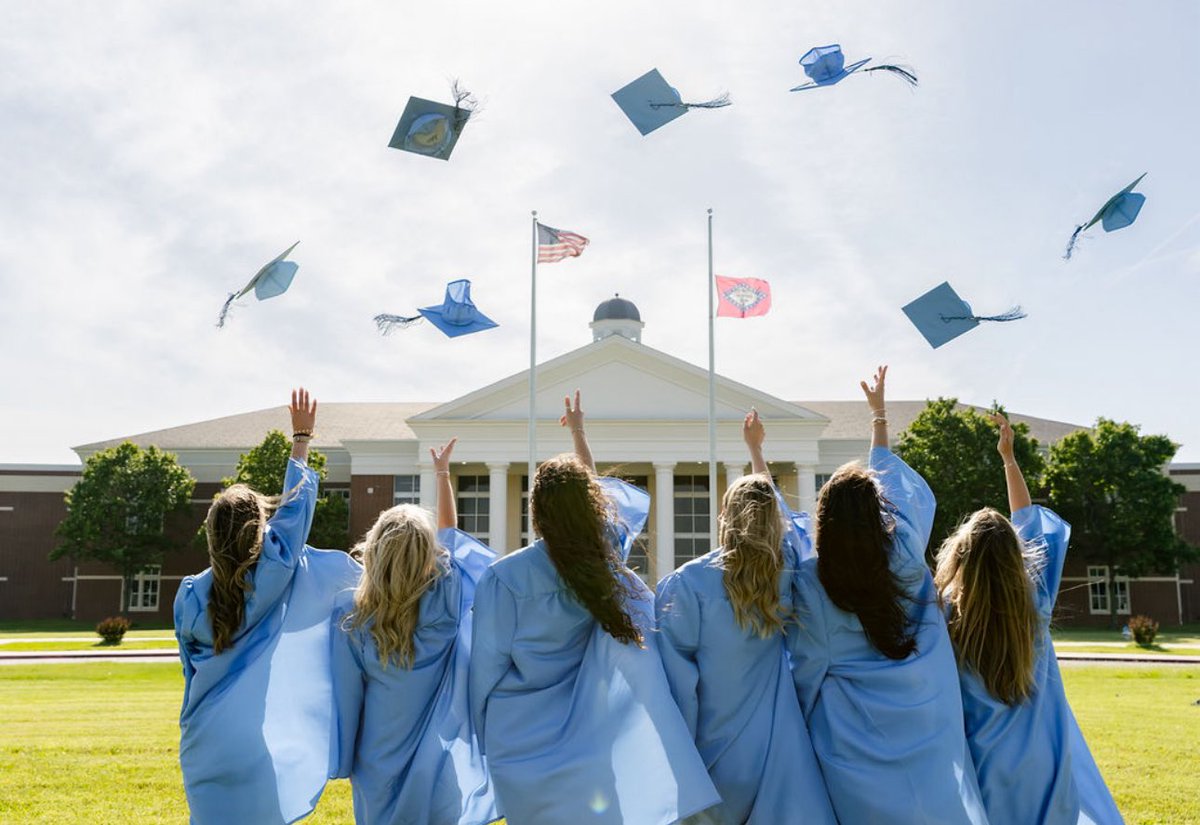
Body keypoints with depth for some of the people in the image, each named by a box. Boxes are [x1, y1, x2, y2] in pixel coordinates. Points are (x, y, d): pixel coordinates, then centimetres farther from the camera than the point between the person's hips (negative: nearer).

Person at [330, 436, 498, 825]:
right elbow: (450, 534, 4)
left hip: (381, 771, 0)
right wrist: (443, 472, 17)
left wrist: (342, 762, 7)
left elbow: (347, 697, -7)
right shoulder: (446, 599, -14)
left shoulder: (351, 617, -16)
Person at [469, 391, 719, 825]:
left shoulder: (505, 577, -17)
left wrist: (483, 737, 5)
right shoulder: (607, 557, -5)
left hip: (524, 747, -3)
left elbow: (487, 666, -9)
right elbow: (597, 493, 16)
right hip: (587, 740, 3)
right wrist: (578, 432, 30)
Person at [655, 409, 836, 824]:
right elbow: (770, 499, 17)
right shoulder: (783, 569, -2)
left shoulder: (686, 583, -13)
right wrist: (755, 448, 34)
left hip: (712, 752, -1)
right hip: (775, 752, 2)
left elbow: (676, 677, -12)